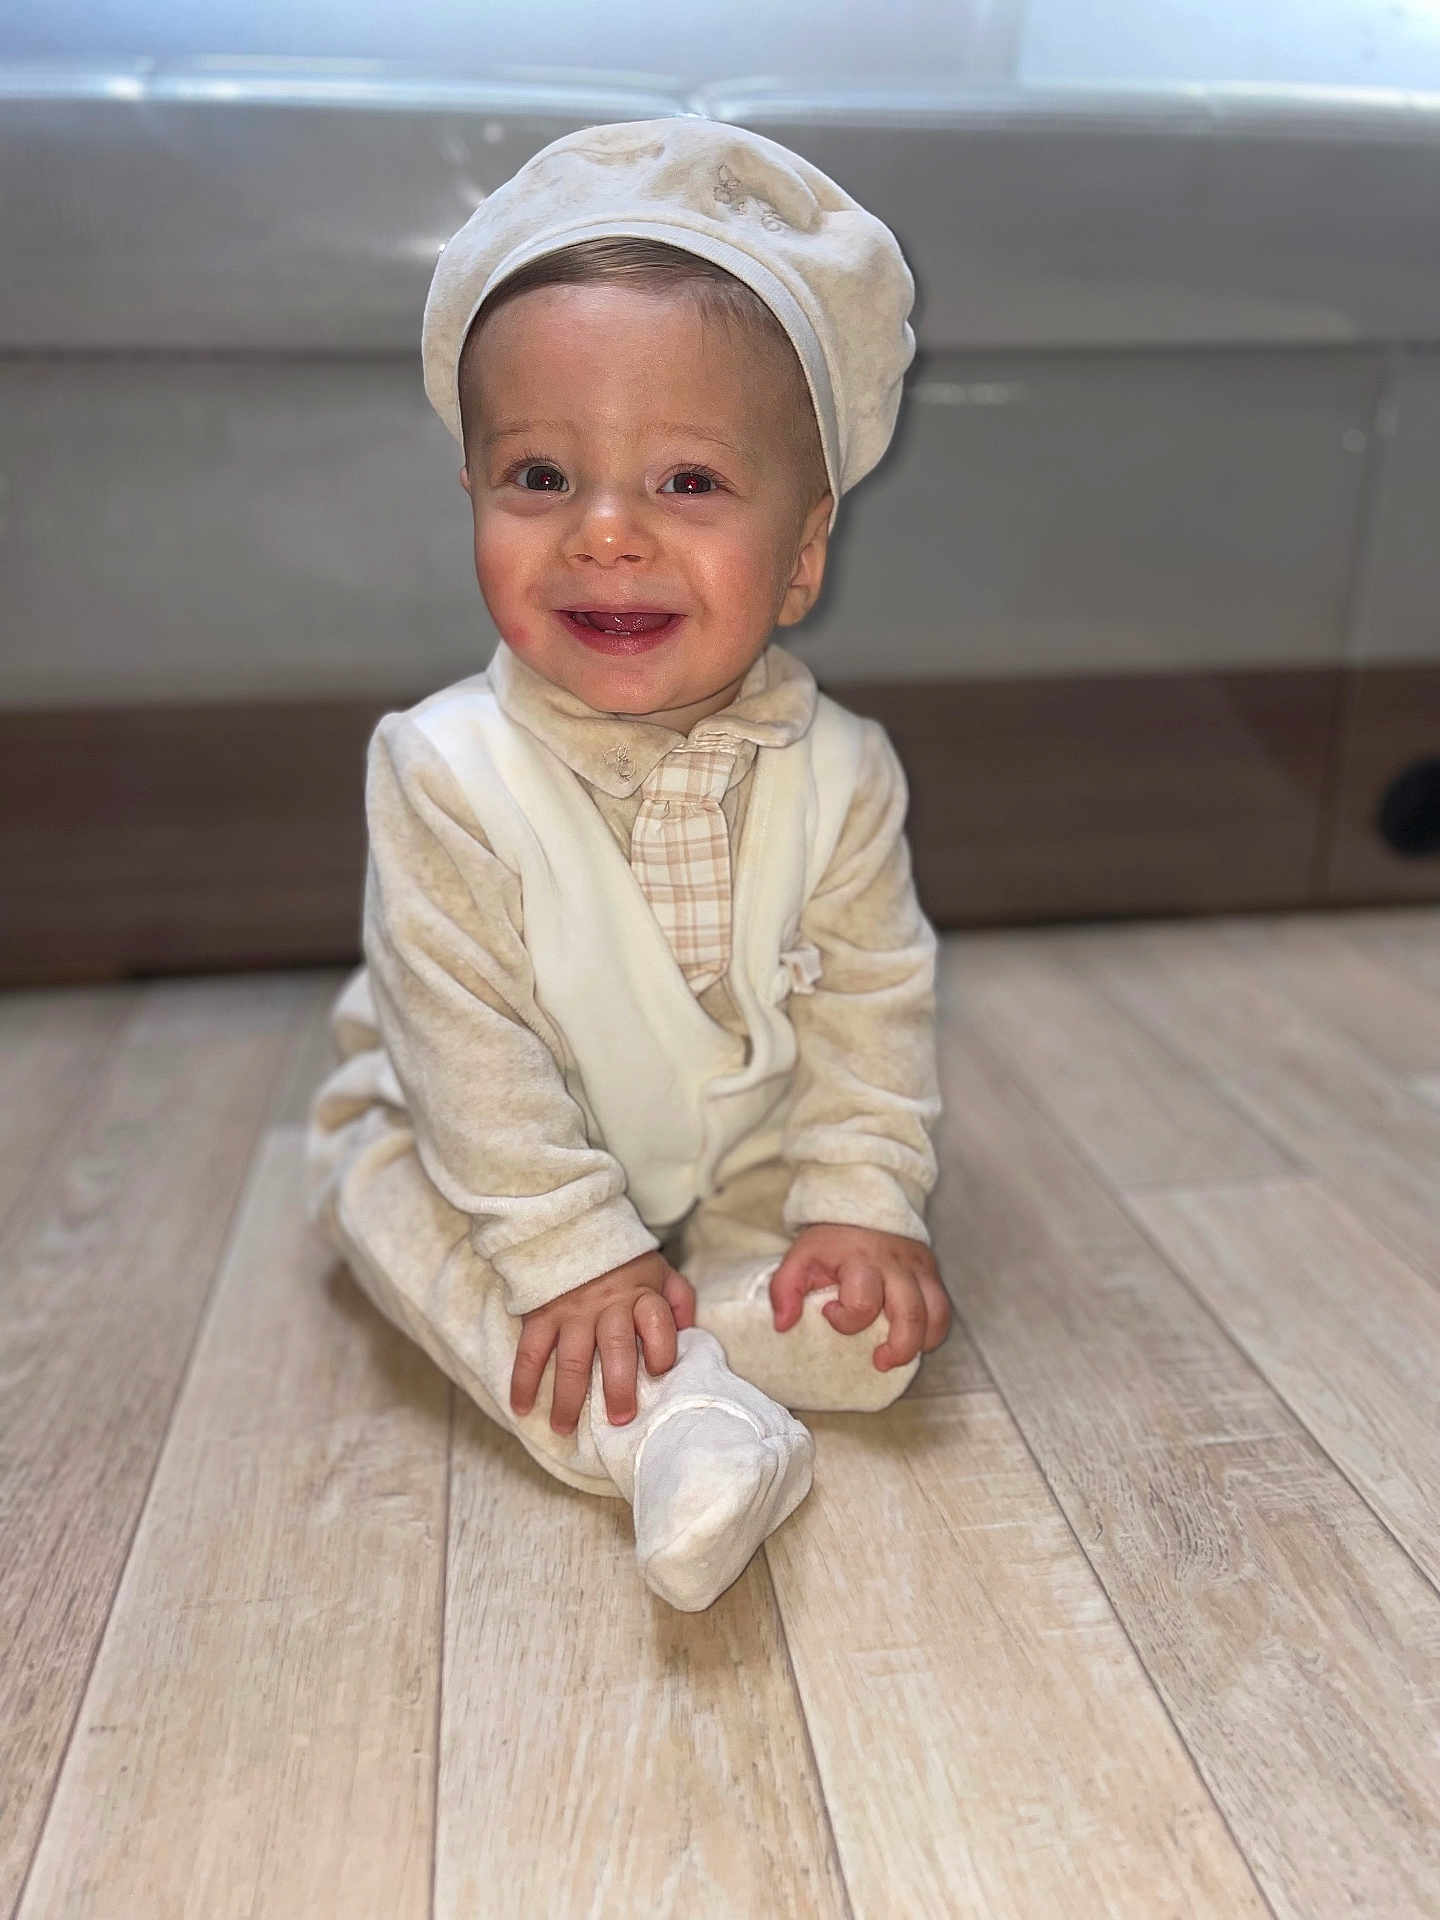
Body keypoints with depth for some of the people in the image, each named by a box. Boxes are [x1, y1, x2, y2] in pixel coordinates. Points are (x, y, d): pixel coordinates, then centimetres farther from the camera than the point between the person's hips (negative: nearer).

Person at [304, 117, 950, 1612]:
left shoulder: (839, 775, -19)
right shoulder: (446, 775, -25)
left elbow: (872, 1009, -9)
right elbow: (467, 1043, -23)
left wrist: (863, 1202, -15)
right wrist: (573, 1248, -23)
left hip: (754, 1161, 2)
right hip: (505, 1154, -1)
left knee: (872, 1327, -11)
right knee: (382, 1191, -26)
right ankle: (670, 1423, -32)